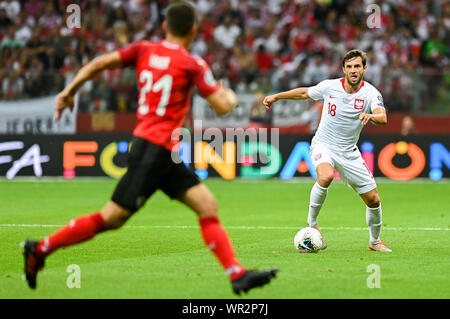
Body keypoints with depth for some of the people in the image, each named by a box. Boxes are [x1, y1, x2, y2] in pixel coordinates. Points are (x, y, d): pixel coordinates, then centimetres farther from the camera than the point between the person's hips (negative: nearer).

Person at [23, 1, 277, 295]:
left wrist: (69, 91, 6)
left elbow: (100, 63, 0)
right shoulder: (192, 65, -9)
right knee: (111, 218, -2)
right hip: (156, 147, -8)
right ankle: (41, 248, 5)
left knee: (207, 205, 2)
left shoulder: (144, 50, 8)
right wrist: (231, 96, 11)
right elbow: (222, 106, -11)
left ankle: (237, 274, -4)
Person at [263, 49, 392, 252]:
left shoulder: (370, 93, -13)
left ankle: (374, 241, 28)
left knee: (373, 200, 2)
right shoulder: (329, 87, -9)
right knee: (325, 176, -36)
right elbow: (304, 93, 11)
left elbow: (383, 118, -31)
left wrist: (371, 116, -53)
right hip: (323, 144, -2)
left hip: (349, 152, 2)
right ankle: (311, 222, -15)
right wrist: (276, 97, 17)